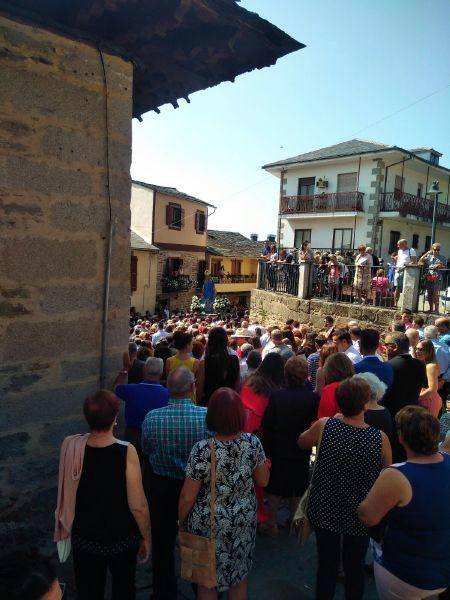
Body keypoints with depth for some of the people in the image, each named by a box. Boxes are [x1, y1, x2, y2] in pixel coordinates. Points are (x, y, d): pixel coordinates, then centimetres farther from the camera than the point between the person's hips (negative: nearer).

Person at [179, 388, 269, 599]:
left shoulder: (202, 450, -27)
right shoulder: (253, 442, -16)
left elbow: (187, 497, -17)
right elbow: (263, 481, -1)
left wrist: (181, 521, 1)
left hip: (209, 524, -3)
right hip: (243, 521, 3)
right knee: (239, 575, 26)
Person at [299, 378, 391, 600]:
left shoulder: (324, 426, -21)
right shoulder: (380, 439, -21)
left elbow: (302, 442, 1)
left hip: (325, 511, 0)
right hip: (360, 515, 0)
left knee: (326, 566, 20)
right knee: (355, 569, 22)